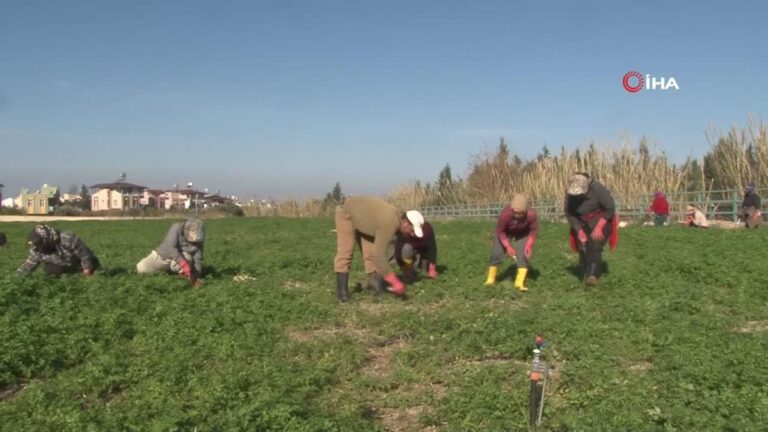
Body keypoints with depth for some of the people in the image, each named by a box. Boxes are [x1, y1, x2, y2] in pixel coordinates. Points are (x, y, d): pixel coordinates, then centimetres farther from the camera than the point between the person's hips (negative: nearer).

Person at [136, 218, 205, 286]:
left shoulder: (199, 240, -19)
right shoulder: (177, 228, -27)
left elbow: (198, 259, -14)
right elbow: (170, 247, -38)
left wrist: (196, 276, -26)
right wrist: (183, 263, -50)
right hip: (162, 255, 1)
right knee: (141, 268, -16)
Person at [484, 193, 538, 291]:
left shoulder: (531, 214, -40)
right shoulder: (505, 214, -43)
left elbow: (534, 230, -18)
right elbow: (499, 231, -24)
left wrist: (529, 245, -28)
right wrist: (508, 246, -29)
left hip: (523, 232, 1)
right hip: (505, 232, 0)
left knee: (523, 255, -14)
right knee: (496, 253, -1)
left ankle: (519, 283, -8)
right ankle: (491, 279, 21)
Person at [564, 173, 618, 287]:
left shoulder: (598, 189, -26)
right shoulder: (570, 194, -17)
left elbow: (610, 209, -19)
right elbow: (569, 213, -8)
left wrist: (598, 227, -24)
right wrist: (579, 231, -16)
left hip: (600, 221, -4)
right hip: (582, 224, 4)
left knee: (595, 247, -18)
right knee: (583, 248, -4)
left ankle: (593, 275, -24)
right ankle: (587, 274, 8)